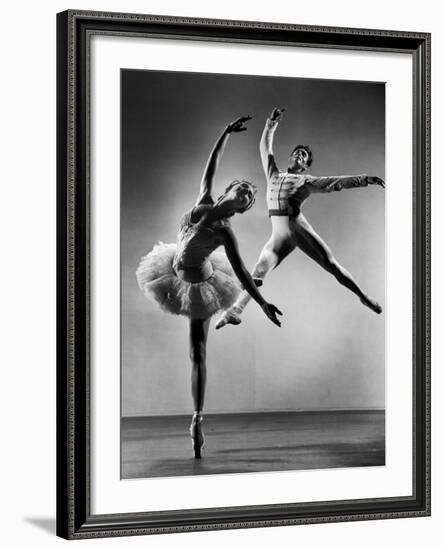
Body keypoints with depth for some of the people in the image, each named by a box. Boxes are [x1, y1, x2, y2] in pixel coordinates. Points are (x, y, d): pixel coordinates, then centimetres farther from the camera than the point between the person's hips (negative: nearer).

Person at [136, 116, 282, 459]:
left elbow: (242, 273, -20)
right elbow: (212, 165, -1)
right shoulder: (204, 202, -5)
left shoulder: (226, 234, -19)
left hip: (196, 286, -6)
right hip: (174, 271, 6)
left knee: (198, 353, -5)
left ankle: (198, 419, -4)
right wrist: (227, 133, -4)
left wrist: (263, 304, -28)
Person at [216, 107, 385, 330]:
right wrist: (271, 124, 30)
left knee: (332, 265, 0)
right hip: (279, 235, 2)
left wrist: (364, 179, -2)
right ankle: (235, 310, -21)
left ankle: (363, 297, 12)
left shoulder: (308, 182, 15)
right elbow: (265, 148, 33)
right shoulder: (274, 175, 25)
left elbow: (338, 182, 7)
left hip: (299, 228, -2)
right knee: (258, 272, -13)